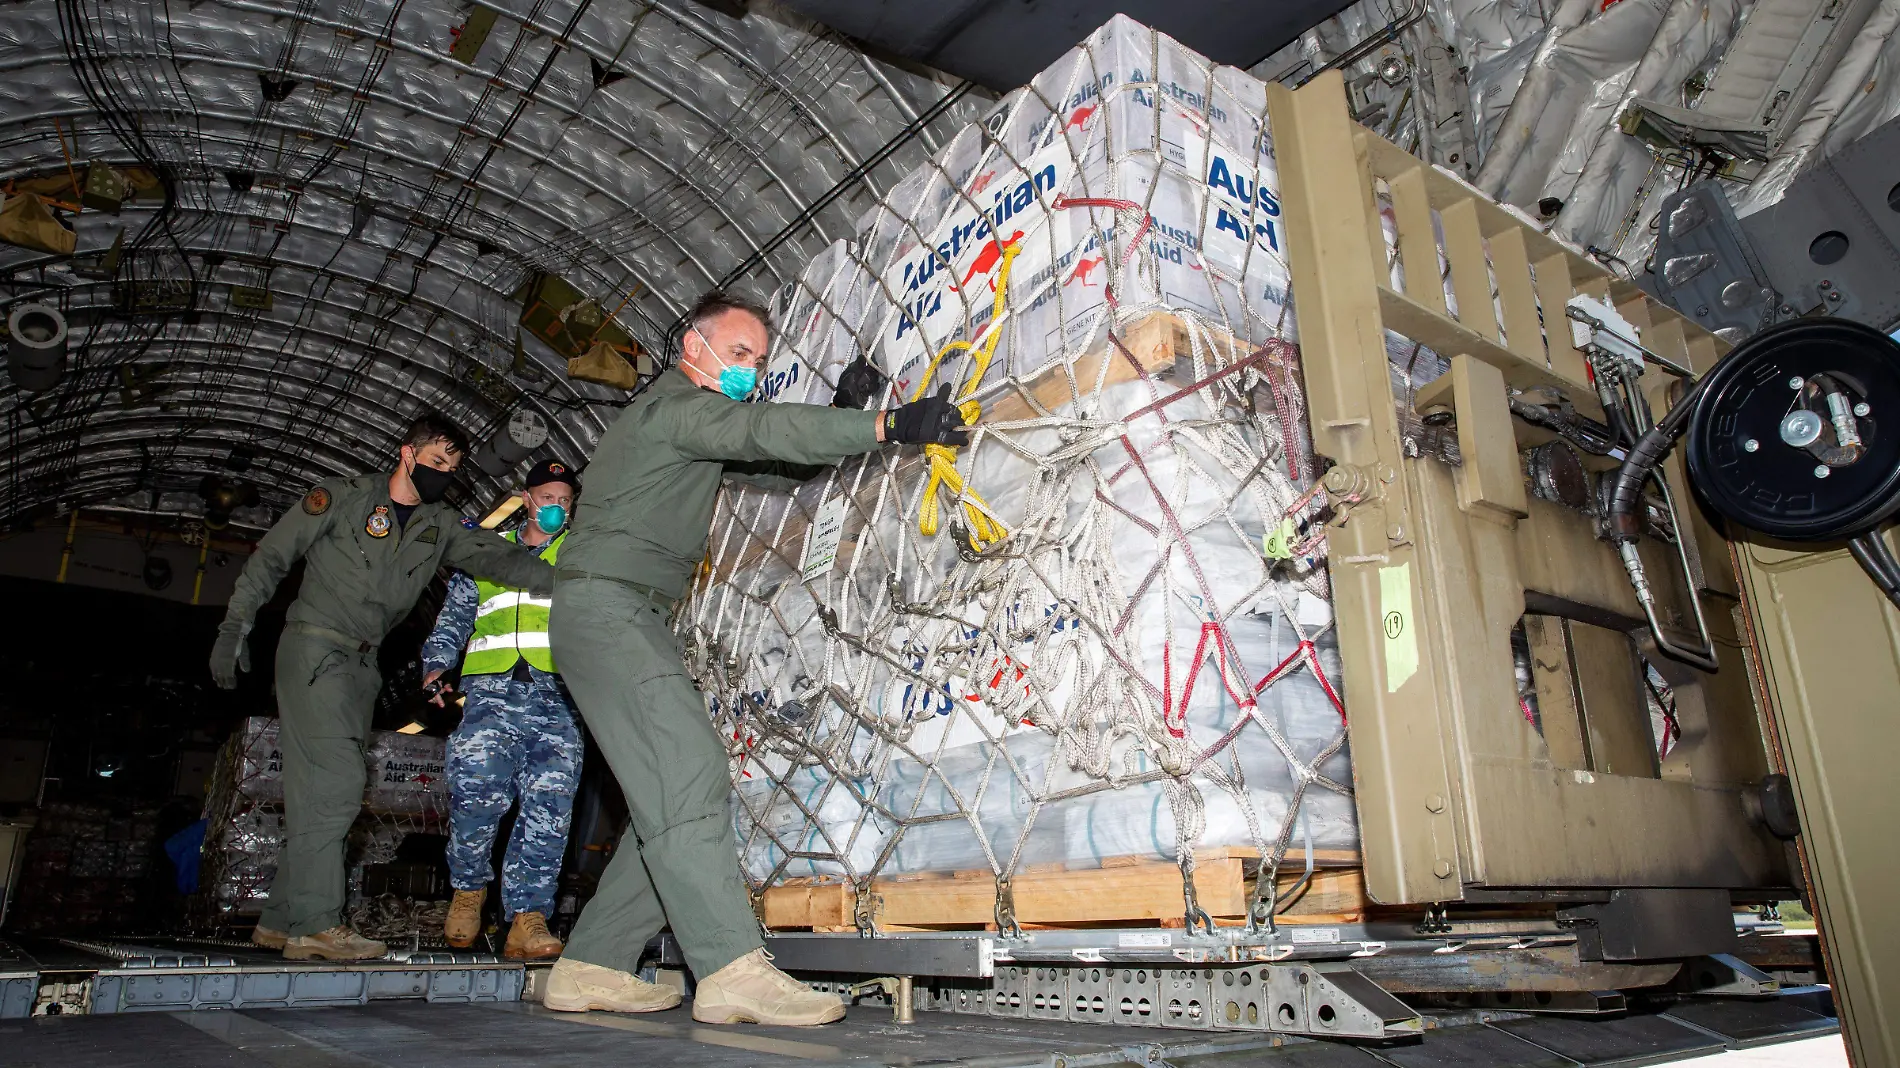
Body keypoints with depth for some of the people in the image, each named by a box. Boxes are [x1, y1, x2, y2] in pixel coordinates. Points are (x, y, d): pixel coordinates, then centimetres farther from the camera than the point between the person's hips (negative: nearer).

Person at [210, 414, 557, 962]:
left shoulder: (439, 525, 11)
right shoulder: (344, 496, -2)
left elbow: (493, 556, -2)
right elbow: (271, 556, 0)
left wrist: (563, 579, -17)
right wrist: (236, 625, -7)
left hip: (361, 665, 6)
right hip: (314, 647, -6)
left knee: (318, 793, 7)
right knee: (334, 782, -16)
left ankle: (280, 920, 15)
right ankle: (315, 923, -14)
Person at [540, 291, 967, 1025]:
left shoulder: (693, 423, 27)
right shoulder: (674, 403, -5)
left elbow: (767, 462, 25)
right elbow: (766, 431, -22)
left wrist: (846, 414, 14)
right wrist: (887, 425, -30)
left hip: (627, 619, 10)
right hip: (605, 607, -10)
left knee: (673, 794, 3)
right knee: (689, 774, -22)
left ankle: (590, 968, 7)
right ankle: (732, 970, -29)